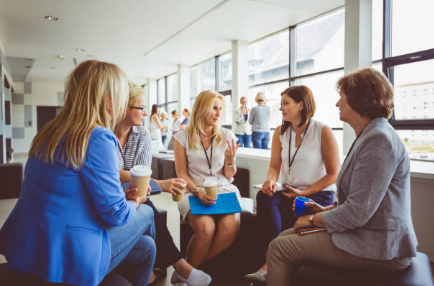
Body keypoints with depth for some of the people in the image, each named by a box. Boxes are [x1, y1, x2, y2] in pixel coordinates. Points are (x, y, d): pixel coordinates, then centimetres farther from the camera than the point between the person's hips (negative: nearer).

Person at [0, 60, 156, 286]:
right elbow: (115, 214, -20)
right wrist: (134, 203, 3)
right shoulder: (98, 138, -22)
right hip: (66, 259, -8)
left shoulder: (50, 132, 6)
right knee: (146, 213, 16)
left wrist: (120, 195, 11)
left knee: (145, 248, 21)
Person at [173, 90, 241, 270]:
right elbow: (181, 173, 2)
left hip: (224, 189, 2)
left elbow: (229, 176, 11)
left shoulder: (227, 136, 10)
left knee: (230, 227, -28)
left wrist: (230, 160, -11)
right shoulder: (183, 137, 5)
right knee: (206, 228, -32)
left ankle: (191, 269, -8)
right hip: (194, 191, -2)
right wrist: (198, 191, -15)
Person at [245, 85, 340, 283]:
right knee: (264, 197, -28)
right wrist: (270, 181, -19)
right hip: (287, 192, 4)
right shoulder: (280, 132, 7)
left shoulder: (323, 132, -8)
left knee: (285, 219, -30)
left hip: (318, 194, -4)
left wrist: (304, 193, -15)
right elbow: (274, 166, 6)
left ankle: (270, 266, -11)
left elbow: (333, 174, -6)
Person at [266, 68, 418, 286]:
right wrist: (326, 210, 7)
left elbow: (357, 213, -25)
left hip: (378, 249, -10)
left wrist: (314, 219, -9)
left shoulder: (379, 140, -21)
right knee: (286, 236, 9)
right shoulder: (370, 136, 14)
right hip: (366, 235, 10)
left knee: (279, 247, -11)